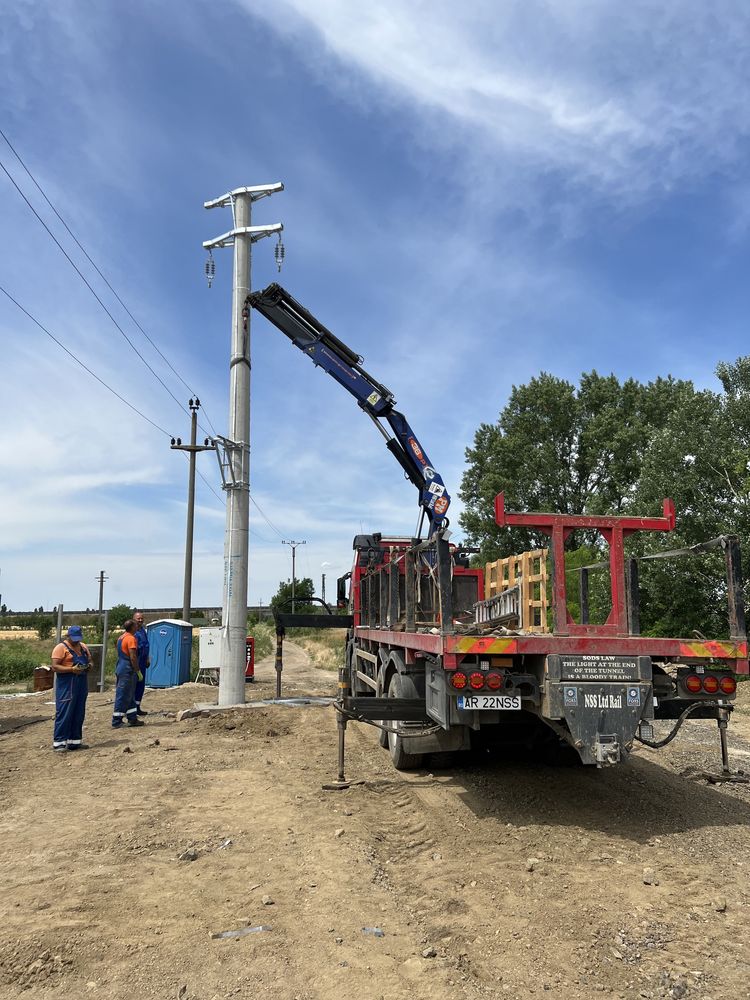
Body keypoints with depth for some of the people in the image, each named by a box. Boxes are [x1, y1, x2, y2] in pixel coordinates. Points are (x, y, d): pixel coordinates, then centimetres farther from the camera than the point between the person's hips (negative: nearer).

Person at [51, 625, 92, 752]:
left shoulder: (83, 646, 15)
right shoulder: (61, 647, -7)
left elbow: (89, 660, 23)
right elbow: (55, 666, -14)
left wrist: (89, 665, -1)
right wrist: (71, 669, -24)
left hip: (82, 684, 7)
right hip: (66, 685, -7)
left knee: (78, 714, 11)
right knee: (64, 713, -6)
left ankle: (75, 741, 19)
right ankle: (59, 742, 1)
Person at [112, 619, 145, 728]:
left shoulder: (121, 637, 14)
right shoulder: (131, 639, -15)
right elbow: (133, 657, -20)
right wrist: (137, 671, -12)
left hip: (120, 668, 10)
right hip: (127, 670, -10)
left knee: (129, 695, 14)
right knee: (123, 696, -4)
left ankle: (132, 719, 19)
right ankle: (116, 722, -1)